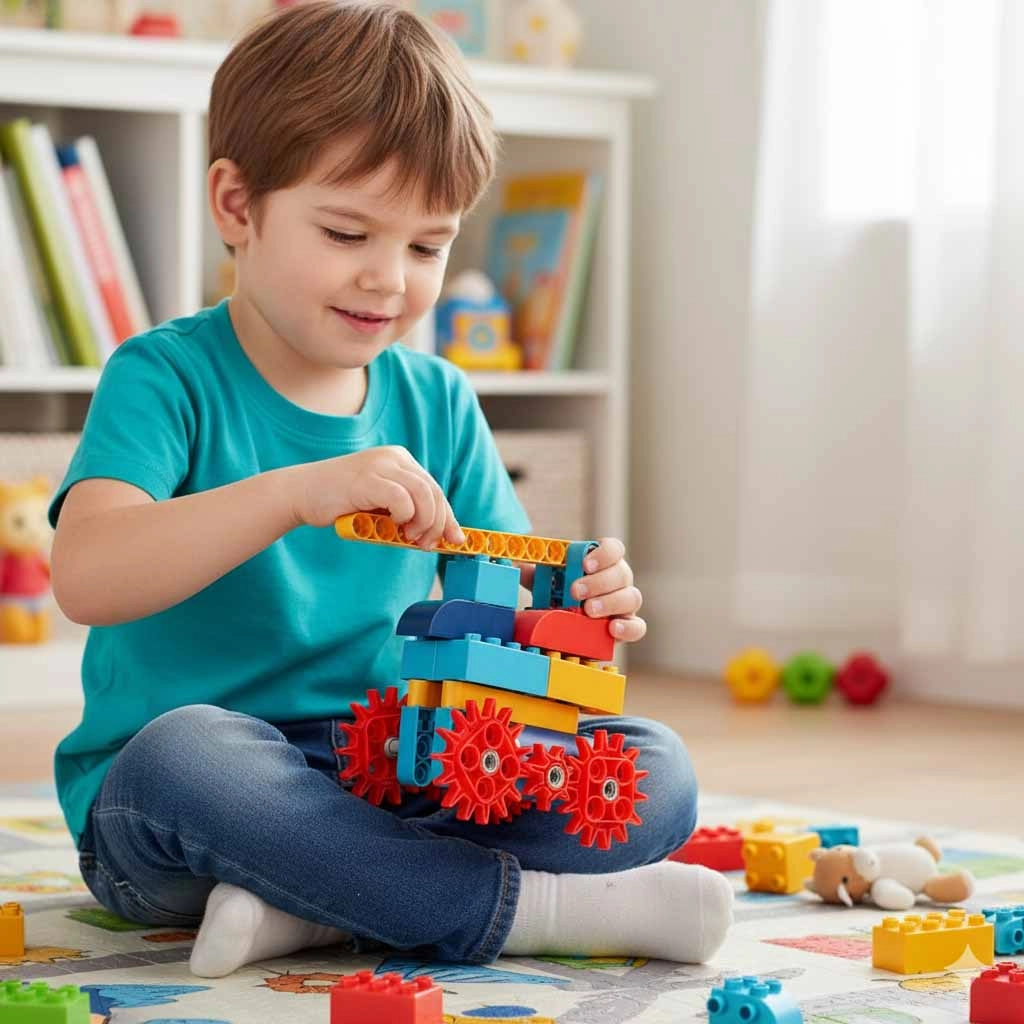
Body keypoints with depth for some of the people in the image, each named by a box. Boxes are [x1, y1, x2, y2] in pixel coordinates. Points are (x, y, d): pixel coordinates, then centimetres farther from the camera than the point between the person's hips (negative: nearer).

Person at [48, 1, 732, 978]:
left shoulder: (436, 403, 9)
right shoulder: (166, 377, -7)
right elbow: (85, 577, -25)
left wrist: (575, 607, -16)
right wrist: (301, 490, -36)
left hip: (395, 780, 5)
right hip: (160, 812, -5)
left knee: (654, 772, -13)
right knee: (185, 753, -39)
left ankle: (304, 907, -26)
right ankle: (530, 907, -27)